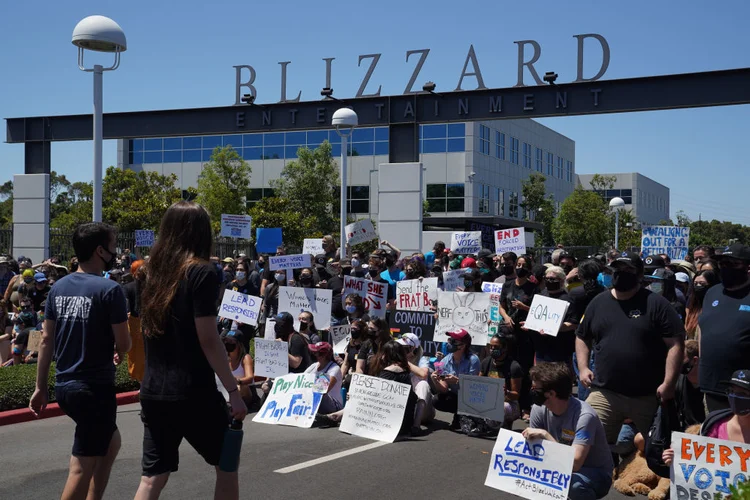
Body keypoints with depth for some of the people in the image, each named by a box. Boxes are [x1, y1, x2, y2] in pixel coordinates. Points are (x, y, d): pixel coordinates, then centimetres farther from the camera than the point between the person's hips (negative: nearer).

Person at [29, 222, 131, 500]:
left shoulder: (58, 287, 6)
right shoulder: (109, 290, -14)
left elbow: (46, 340, 8)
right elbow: (123, 345, -13)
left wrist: (40, 387, 13)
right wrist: (119, 351, 10)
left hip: (64, 386, 8)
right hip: (95, 387, -8)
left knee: (111, 442, 27)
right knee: (82, 467, -2)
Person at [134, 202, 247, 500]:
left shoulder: (153, 271, 8)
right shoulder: (201, 273, -12)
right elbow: (208, 340, -16)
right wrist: (233, 390, -13)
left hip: (153, 392, 6)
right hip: (194, 393, -6)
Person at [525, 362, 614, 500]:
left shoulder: (584, 416, -28)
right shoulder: (539, 409, -9)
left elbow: (574, 463, -36)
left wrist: (544, 434, -35)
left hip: (597, 474, -5)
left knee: (574, 483, -37)